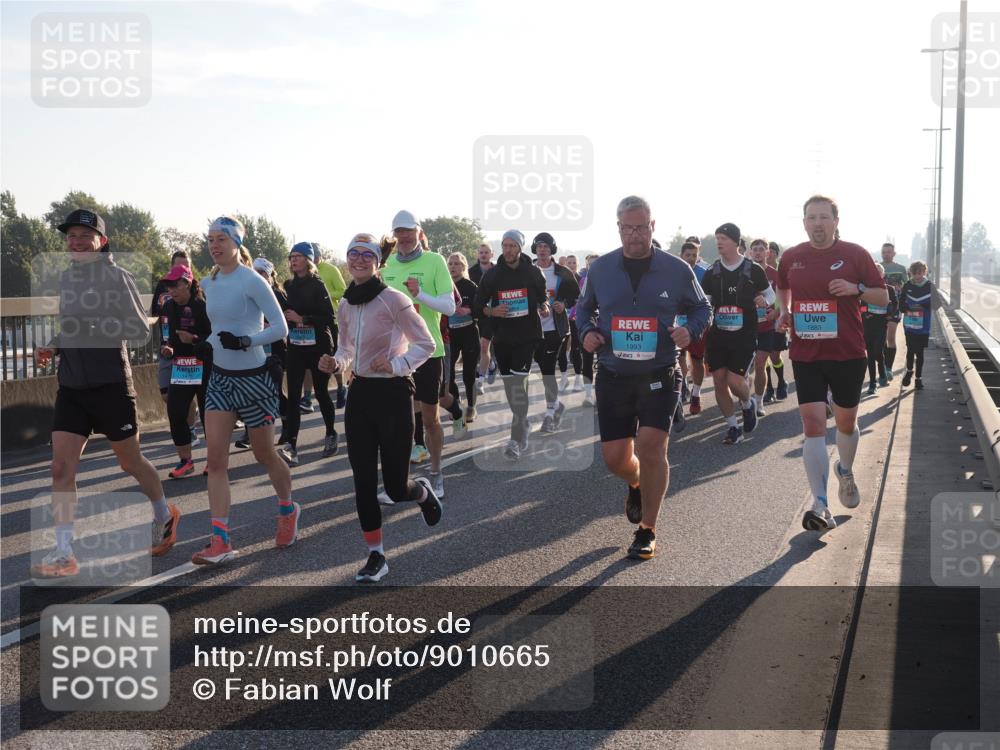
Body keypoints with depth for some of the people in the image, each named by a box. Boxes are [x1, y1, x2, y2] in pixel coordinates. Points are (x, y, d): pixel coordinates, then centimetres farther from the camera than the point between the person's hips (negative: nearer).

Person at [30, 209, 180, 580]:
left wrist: (97, 325, -25)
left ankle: (164, 514, 37)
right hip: (71, 386, 5)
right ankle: (63, 554, -1)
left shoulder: (117, 277, -9)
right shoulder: (65, 278, 9)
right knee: (61, 468, -5)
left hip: (110, 384, -5)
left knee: (130, 461, 11)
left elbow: (140, 329, -12)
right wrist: (51, 347, 3)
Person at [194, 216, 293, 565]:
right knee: (216, 459, -5)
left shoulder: (251, 281, -15)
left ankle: (288, 510, 37)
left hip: (253, 377, -6)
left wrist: (245, 341, -29)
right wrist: (208, 345, 2)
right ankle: (220, 540, -6)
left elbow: (280, 327, -17)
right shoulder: (209, 283, 7)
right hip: (220, 377, 6)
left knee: (264, 453, 9)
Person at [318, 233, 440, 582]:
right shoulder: (346, 305, 6)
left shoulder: (394, 300, -12)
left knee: (395, 488, 0)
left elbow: (426, 344, -9)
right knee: (363, 482, 2)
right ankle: (376, 556, 14)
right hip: (360, 393, 5)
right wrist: (336, 363, -1)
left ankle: (423, 491, 37)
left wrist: (397, 363, -24)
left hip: (393, 393, -5)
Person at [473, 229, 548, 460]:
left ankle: (517, 439, -16)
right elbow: (479, 304, 9)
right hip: (501, 337, 3)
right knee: (509, 385, 9)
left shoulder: (533, 273, 1)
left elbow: (543, 295, 15)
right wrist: (492, 311, -12)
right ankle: (523, 427, 28)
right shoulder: (492, 275, 4)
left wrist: (544, 307, -8)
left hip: (527, 335, -3)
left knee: (518, 384, -15)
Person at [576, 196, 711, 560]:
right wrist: (587, 331, -5)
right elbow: (584, 307, 17)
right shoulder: (601, 269, 1)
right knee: (615, 458, 3)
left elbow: (701, 308, 9)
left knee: (650, 446, -18)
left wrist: (690, 330, -13)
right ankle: (637, 484, 43)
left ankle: (647, 531, 1)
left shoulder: (676, 269, -4)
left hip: (659, 376, -2)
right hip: (613, 377, 2)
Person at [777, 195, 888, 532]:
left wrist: (856, 289, -17)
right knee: (813, 424, -10)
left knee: (846, 422, 14)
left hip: (848, 353, 0)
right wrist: (785, 312, 4)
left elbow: (883, 297, 2)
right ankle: (820, 506, -10)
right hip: (805, 354, 0)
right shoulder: (791, 258, 4)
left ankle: (845, 472, 46)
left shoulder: (855, 254, -2)